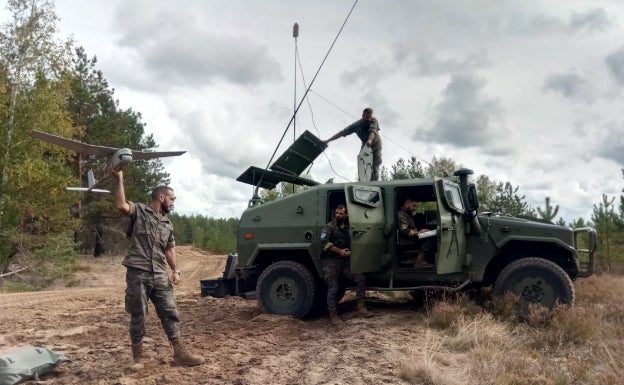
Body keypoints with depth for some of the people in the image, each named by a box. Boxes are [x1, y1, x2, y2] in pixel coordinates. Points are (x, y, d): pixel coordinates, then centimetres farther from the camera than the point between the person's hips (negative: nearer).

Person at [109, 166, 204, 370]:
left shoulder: (168, 224, 19)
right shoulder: (139, 211, 1)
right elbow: (121, 205, -20)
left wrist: (175, 270, 5)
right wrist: (119, 179, -22)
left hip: (160, 276, 5)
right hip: (138, 273, -5)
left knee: (170, 312, 4)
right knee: (138, 316, 4)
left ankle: (180, 354, 10)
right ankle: (137, 357, 18)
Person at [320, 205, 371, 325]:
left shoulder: (348, 228, 14)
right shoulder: (329, 227, -4)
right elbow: (324, 243, -17)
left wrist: (349, 252, 2)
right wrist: (339, 251, -17)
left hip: (345, 261, 5)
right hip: (331, 261, -5)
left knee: (360, 278, -7)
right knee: (333, 288, -5)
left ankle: (361, 307, 2)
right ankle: (333, 315, 3)